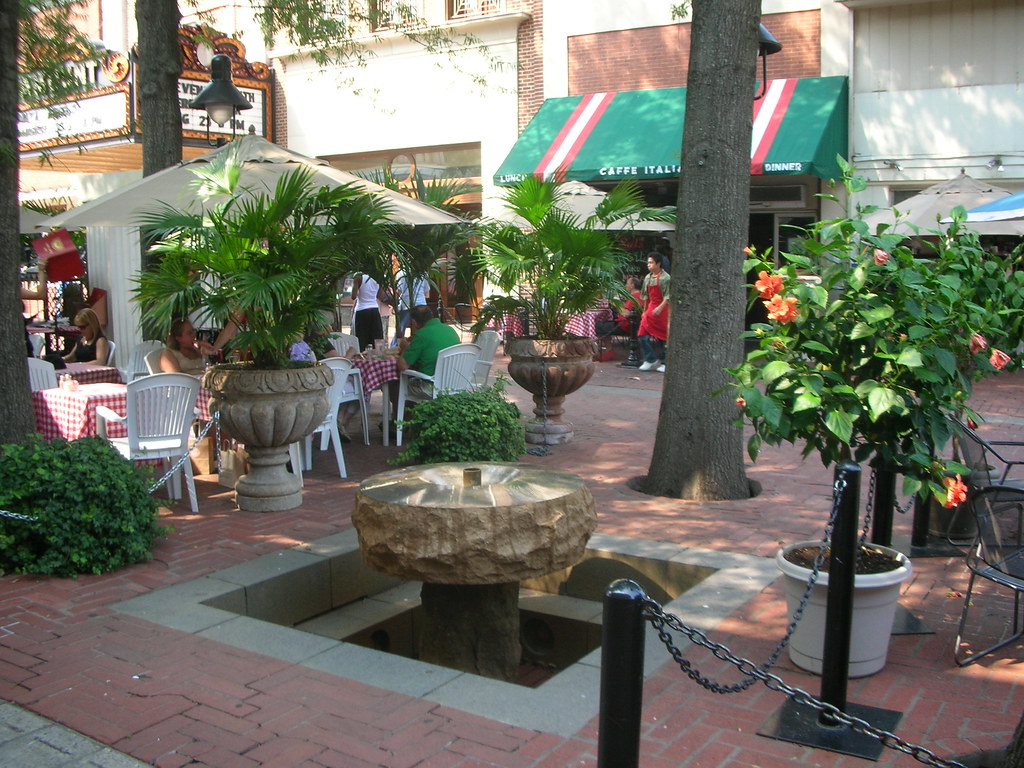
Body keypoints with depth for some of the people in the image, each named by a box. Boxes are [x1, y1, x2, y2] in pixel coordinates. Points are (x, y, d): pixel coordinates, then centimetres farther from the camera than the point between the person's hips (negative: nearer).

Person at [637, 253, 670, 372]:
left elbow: (668, 296, -15)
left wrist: (660, 307, -26)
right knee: (643, 335, -4)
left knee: (662, 337, 1)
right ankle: (650, 359, 5)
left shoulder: (665, 278, -10)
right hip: (651, 308, 6)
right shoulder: (648, 278, 11)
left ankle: (664, 362, 12)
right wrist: (644, 311, 19)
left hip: (662, 309, -6)